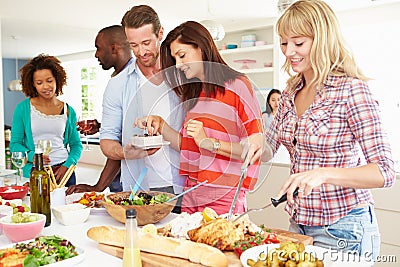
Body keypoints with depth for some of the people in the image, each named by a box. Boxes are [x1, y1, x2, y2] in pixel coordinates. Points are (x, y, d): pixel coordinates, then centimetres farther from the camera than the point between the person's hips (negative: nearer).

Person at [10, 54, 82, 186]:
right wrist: (32, 156, -17)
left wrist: (67, 165, -8)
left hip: (64, 172, 2)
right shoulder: (23, 108, 0)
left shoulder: (68, 110, 5)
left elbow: (76, 144, 10)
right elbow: (15, 144, 2)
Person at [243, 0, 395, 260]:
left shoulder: (351, 89, -17)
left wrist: (323, 174, -33)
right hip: (300, 223, 7)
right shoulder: (291, 92, 3)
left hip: (343, 228, -6)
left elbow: (385, 172, -20)